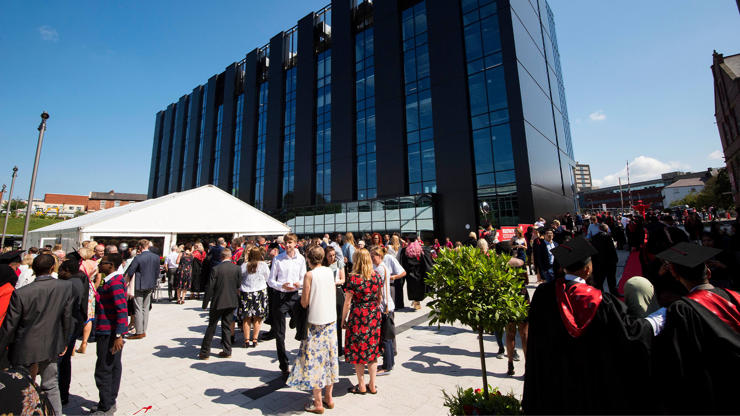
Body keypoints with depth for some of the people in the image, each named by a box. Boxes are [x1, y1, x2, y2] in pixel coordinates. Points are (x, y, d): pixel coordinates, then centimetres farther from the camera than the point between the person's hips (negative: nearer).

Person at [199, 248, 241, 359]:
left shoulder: (215, 269, -12)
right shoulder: (237, 268, -5)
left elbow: (210, 288, -9)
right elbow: (239, 285, 0)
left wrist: (205, 303, 0)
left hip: (218, 302, -2)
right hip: (232, 302, 3)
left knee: (211, 326, 12)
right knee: (227, 326, 14)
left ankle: (205, 352, 20)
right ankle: (227, 351, 19)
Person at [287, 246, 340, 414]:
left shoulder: (309, 275, -15)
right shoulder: (329, 271, 2)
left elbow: (305, 303, -11)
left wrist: (303, 294, 8)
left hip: (316, 322, -6)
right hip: (331, 320, 6)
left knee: (315, 360, 7)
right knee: (330, 357, 16)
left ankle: (318, 403, 18)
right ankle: (328, 398, 29)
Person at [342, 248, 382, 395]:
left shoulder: (353, 278, -16)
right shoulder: (376, 276, -2)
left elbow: (347, 302, -11)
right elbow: (380, 298, 8)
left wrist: (343, 320, 1)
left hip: (358, 317, -4)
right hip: (374, 316, 5)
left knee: (357, 350, 12)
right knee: (372, 349, 16)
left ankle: (361, 386, 25)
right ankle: (372, 385, 27)